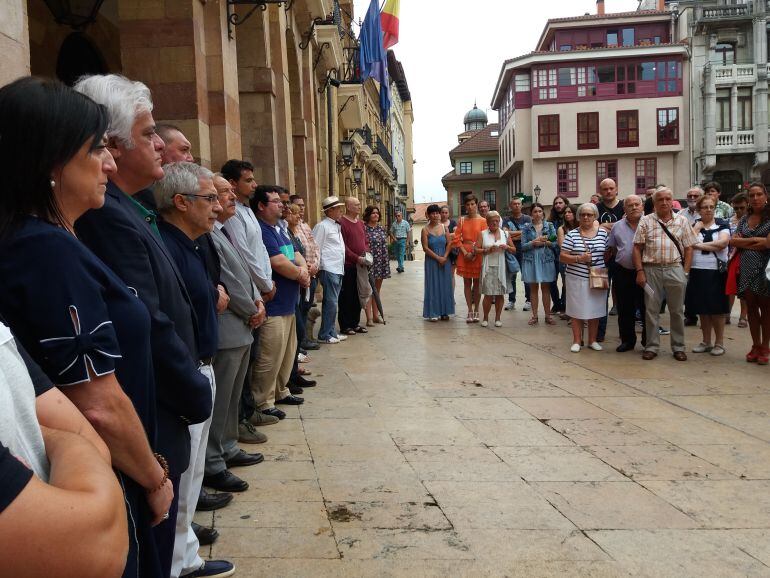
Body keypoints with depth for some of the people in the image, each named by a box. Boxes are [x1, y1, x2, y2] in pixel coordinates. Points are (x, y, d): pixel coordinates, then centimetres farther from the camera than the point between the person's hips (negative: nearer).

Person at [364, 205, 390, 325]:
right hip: (369, 263, -7)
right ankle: (369, 318, -5)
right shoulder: (364, 228, -8)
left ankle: (376, 315, 19)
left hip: (381, 263, 7)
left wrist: (386, 262, 14)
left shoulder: (381, 228, 12)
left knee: (377, 290, 12)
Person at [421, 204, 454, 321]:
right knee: (433, 285, 0)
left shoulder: (444, 228, 7)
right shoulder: (425, 230, -3)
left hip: (445, 260, 3)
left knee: (445, 285, 4)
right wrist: (438, 258, -14)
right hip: (431, 261, -3)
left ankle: (444, 312, 12)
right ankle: (433, 313, 4)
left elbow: (449, 243, 2)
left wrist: (445, 257, -11)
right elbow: (425, 247, -9)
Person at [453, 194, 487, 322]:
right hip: (464, 253, 2)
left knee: (477, 283, 4)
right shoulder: (462, 220, 5)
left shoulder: (482, 221, -1)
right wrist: (465, 252, -9)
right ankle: (470, 311, 10)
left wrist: (475, 252, -12)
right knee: (467, 283, 4)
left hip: (478, 253, -2)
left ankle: (476, 311, 13)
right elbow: (456, 238, 1)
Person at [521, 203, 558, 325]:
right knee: (533, 288, 5)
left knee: (545, 288, 5)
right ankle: (534, 315, 12)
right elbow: (523, 246, -1)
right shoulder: (526, 228, 4)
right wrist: (533, 242, -16)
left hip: (546, 260, 0)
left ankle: (548, 315, 11)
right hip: (531, 260, 0)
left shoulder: (549, 226, 5)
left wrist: (545, 242, -17)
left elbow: (555, 243, 0)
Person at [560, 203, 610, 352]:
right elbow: (563, 257, -3)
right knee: (577, 311, 4)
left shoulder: (603, 232, 5)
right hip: (577, 278, -2)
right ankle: (576, 341, 15)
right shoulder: (572, 234, -1)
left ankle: (592, 340, 23)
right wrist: (579, 258, -17)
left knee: (595, 310, 9)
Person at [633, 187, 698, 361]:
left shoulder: (682, 221, 7)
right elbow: (637, 248, 2)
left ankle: (678, 347, 18)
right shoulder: (645, 221, 5)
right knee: (651, 310, 5)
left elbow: (688, 248, 7)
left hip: (675, 269, 1)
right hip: (651, 269, 0)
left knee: (677, 310, 7)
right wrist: (640, 271, -5)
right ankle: (651, 346, 15)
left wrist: (685, 272, -1)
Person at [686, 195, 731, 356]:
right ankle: (706, 342, 20)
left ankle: (719, 342, 13)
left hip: (716, 272, -3)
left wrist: (699, 245, -12)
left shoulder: (722, 225, 2)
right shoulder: (693, 226, 9)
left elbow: (722, 243, -16)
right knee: (702, 309, 9)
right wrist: (697, 227, -7)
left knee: (716, 308, 2)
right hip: (697, 272, 3)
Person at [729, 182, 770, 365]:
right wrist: (754, 240, -9)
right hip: (747, 268, 5)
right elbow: (733, 241, 2)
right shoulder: (745, 218, 12)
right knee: (751, 307, 8)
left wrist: (744, 243, -3)